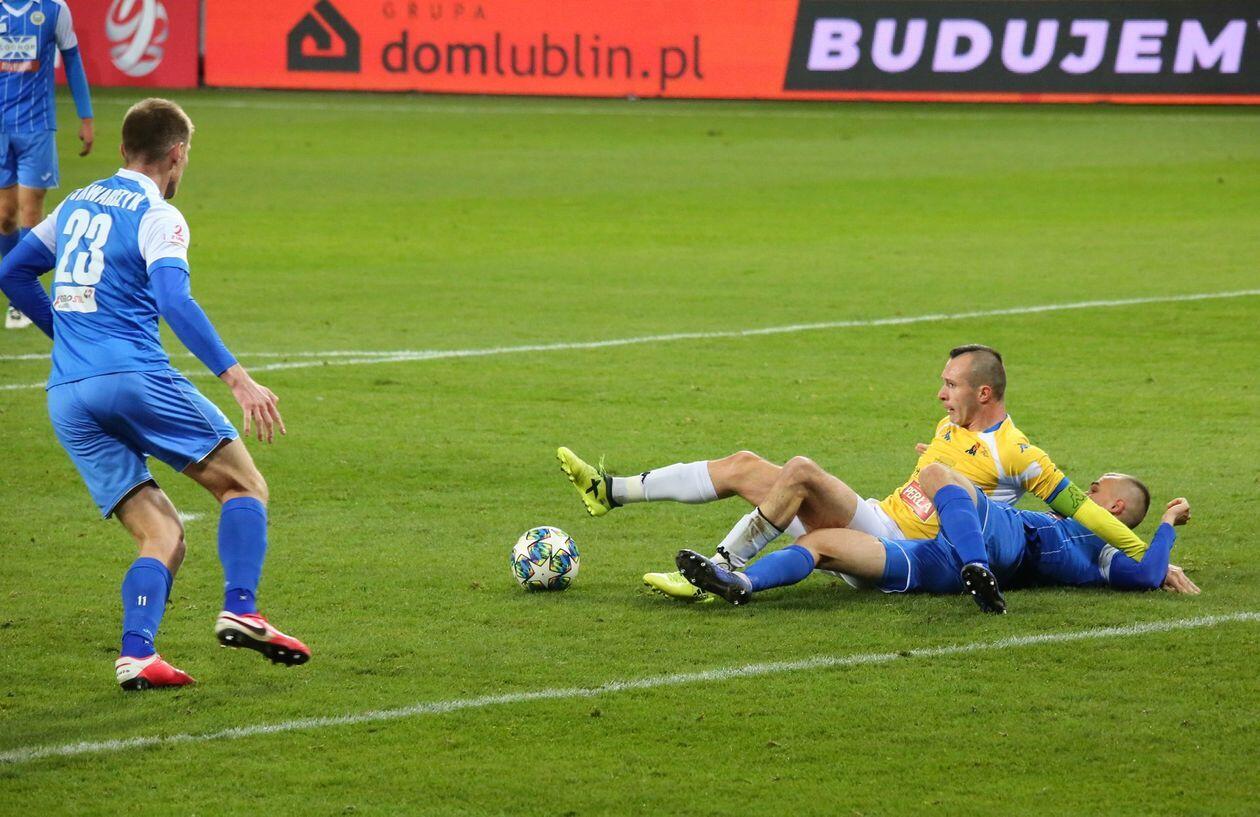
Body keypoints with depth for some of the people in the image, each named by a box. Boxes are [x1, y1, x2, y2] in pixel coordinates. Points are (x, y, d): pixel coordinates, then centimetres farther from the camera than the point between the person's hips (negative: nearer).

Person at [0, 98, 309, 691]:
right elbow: (173, 301, -18)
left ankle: (136, 652, -15)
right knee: (244, 485, 7)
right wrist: (237, 378, -24)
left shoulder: (77, 205, 19)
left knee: (161, 536, 7)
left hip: (66, 396, 6)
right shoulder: (157, 217, -2)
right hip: (133, 376, -6)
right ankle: (240, 610, -12)